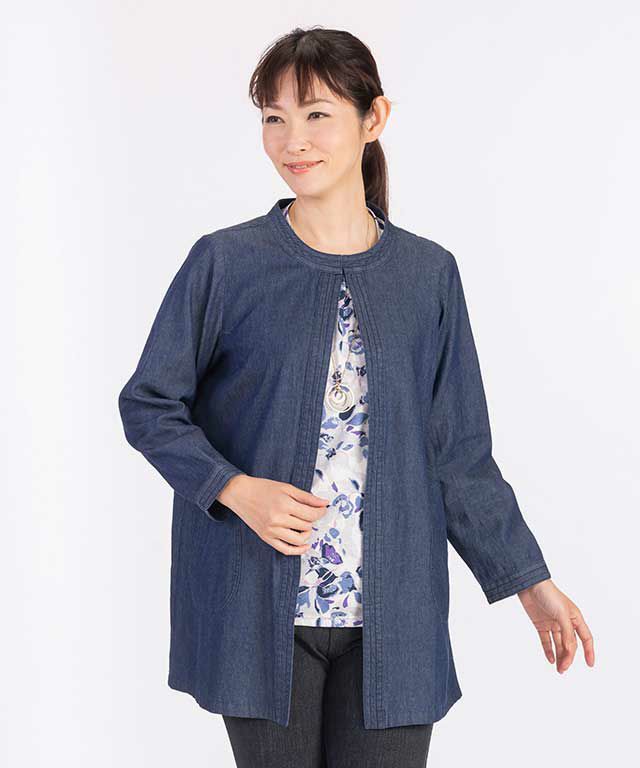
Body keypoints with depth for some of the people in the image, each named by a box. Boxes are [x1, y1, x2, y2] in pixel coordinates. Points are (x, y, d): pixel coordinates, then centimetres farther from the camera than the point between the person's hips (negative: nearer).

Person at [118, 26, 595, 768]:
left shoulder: (428, 274, 3)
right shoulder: (224, 263, -3)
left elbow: (458, 452, 8)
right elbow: (148, 406, 1)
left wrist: (530, 581, 8)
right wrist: (237, 489, -15)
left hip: (390, 616, 2)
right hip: (260, 610, -1)